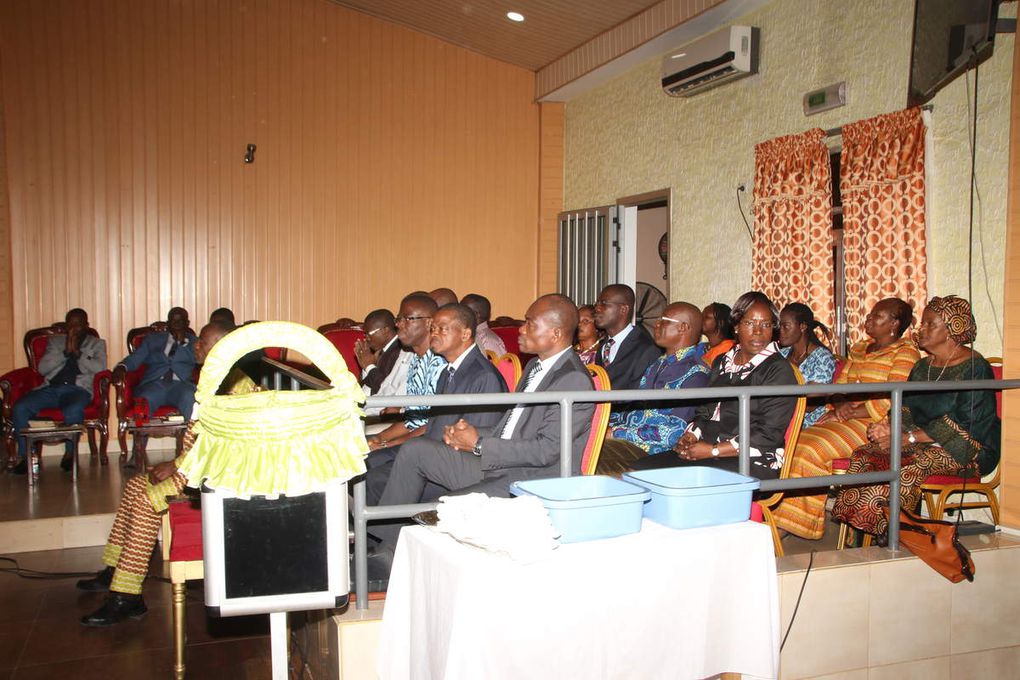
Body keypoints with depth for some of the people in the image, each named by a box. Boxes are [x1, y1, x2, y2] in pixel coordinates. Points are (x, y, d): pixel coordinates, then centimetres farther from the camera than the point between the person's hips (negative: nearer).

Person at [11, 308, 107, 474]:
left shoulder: (97, 343, 19)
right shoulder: (54, 341, 25)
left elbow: (100, 367, 0)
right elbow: (42, 368, 10)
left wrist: (77, 353, -3)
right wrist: (65, 352, 1)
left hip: (77, 388, -3)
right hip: (50, 387, 3)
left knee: (73, 411, -38)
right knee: (19, 408, -24)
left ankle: (69, 453, -16)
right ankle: (25, 456, -12)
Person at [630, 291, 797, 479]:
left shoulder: (779, 370, -3)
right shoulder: (722, 362, 19)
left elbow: (769, 436, -10)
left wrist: (713, 450, -14)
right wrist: (691, 435, -1)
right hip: (707, 452, 7)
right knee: (641, 469, -14)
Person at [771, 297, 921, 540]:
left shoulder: (905, 352, -3)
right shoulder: (858, 349, 21)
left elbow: (889, 403, -13)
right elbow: (838, 387, 19)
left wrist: (844, 415, -13)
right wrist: (839, 405, -5)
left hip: (875, 426, -7)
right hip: (845, 421, 7)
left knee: (811, 449, -26)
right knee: (796, 443, -17)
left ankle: (802, 521, -17)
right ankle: (783, 518, -20)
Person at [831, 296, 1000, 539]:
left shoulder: (974, 368, -9)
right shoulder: (923, 366, 17)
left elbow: (963, 423, -18)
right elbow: (907, 407, 11)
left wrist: (908, 438, -23)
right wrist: (887, 425, -14)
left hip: (966, 449, -7)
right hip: (921, 441, 7)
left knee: (914, 466, -37)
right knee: (863, 455, -19)